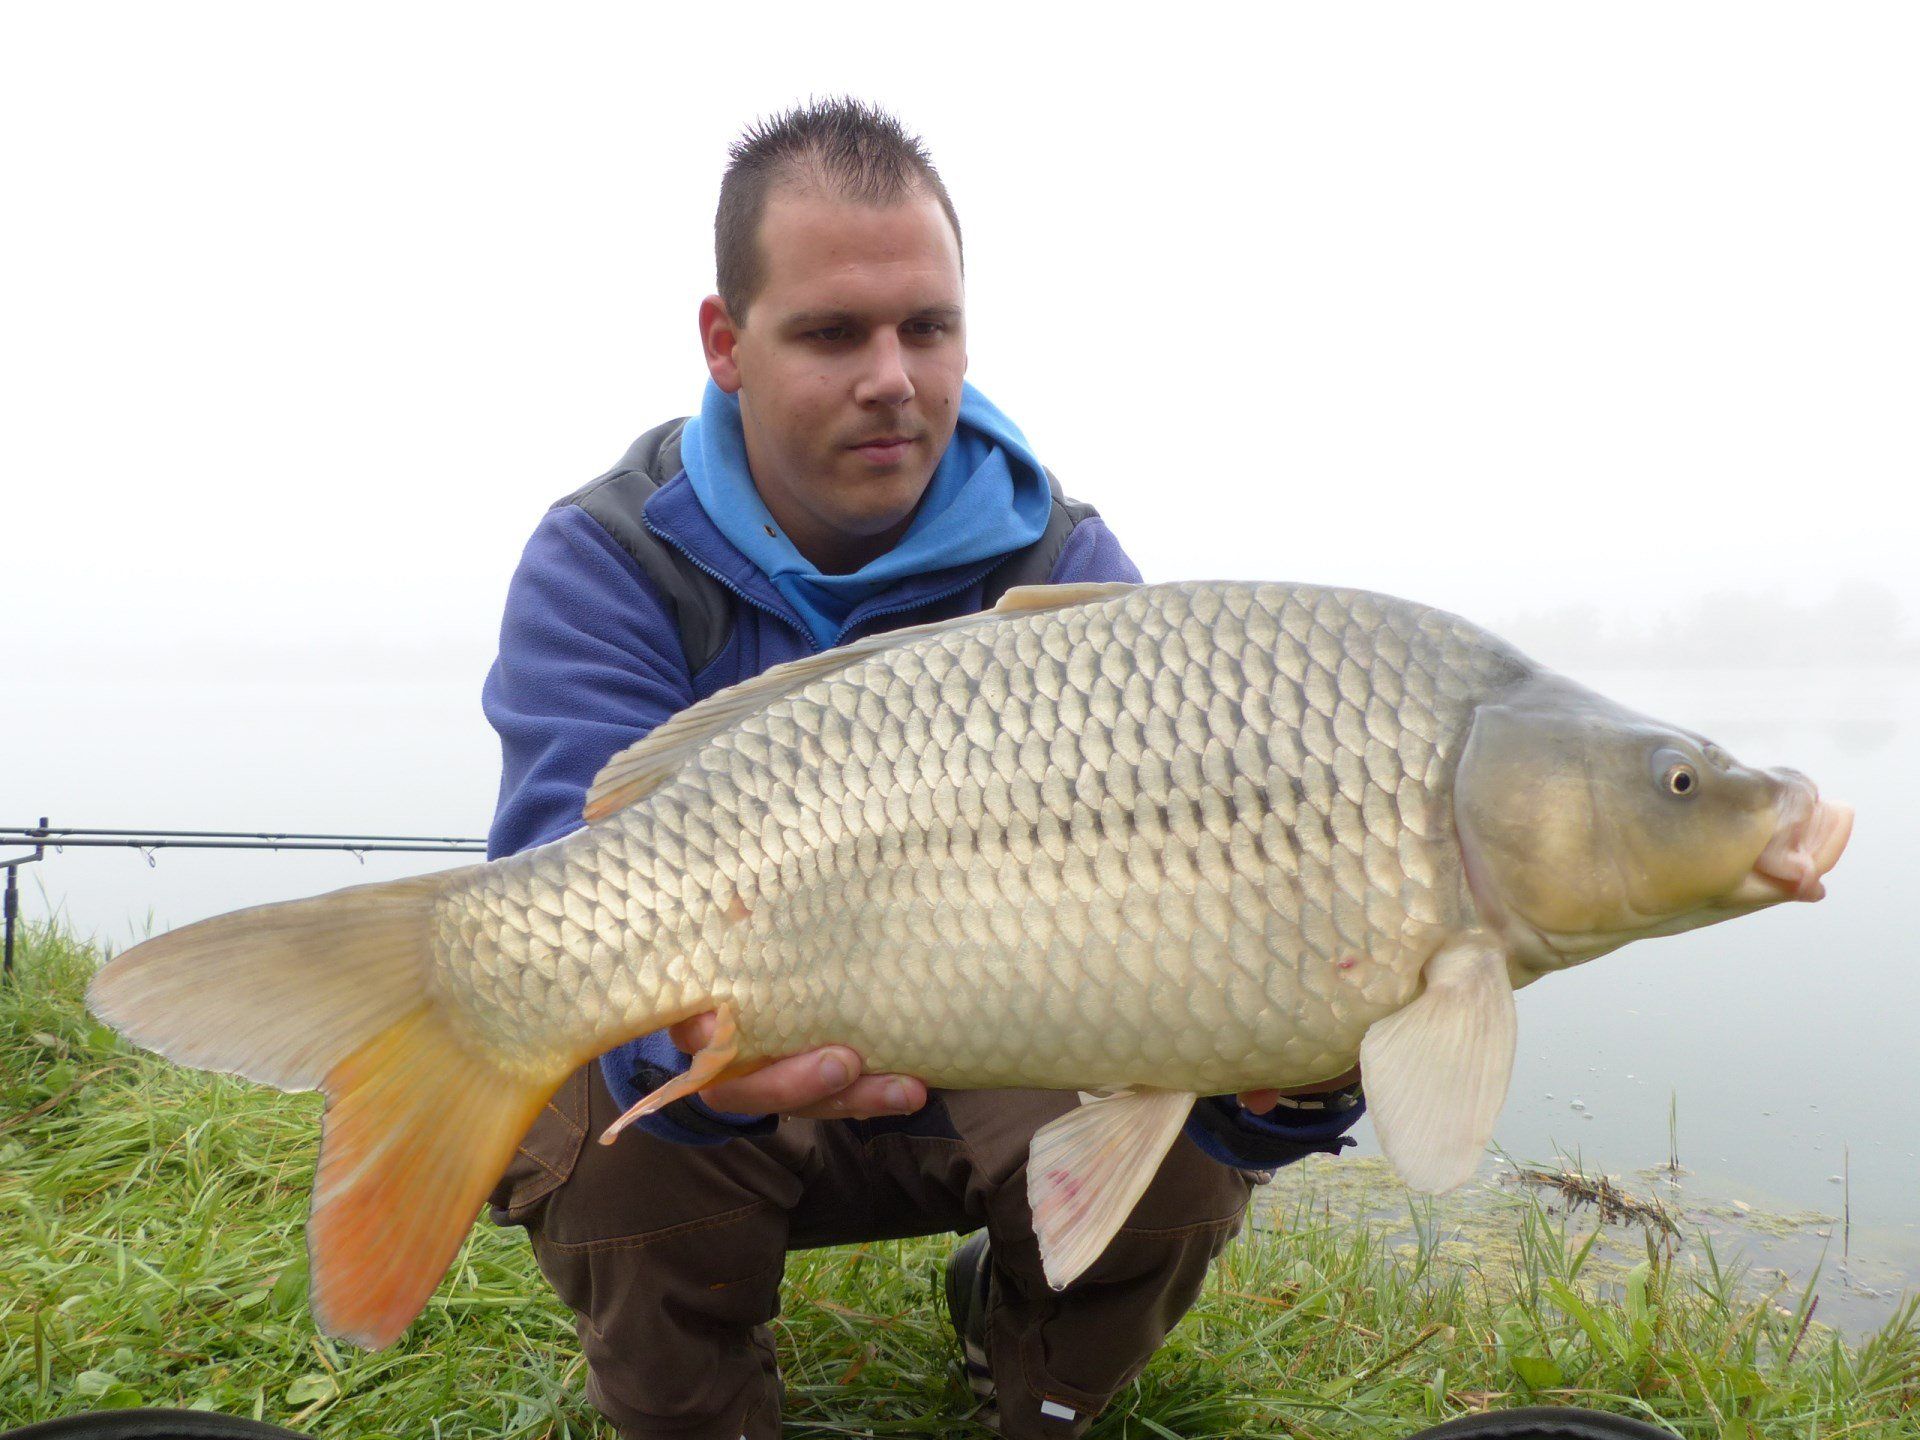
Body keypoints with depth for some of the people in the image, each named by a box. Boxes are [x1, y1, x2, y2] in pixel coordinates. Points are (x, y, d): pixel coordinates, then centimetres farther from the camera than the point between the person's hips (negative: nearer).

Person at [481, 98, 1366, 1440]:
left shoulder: (1065, 568, -11)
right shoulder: (604, 569, -15)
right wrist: (689, 1037, -53)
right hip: (732, 1113, -1)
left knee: (1182, 1149, -24)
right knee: (599, 1131, -31)